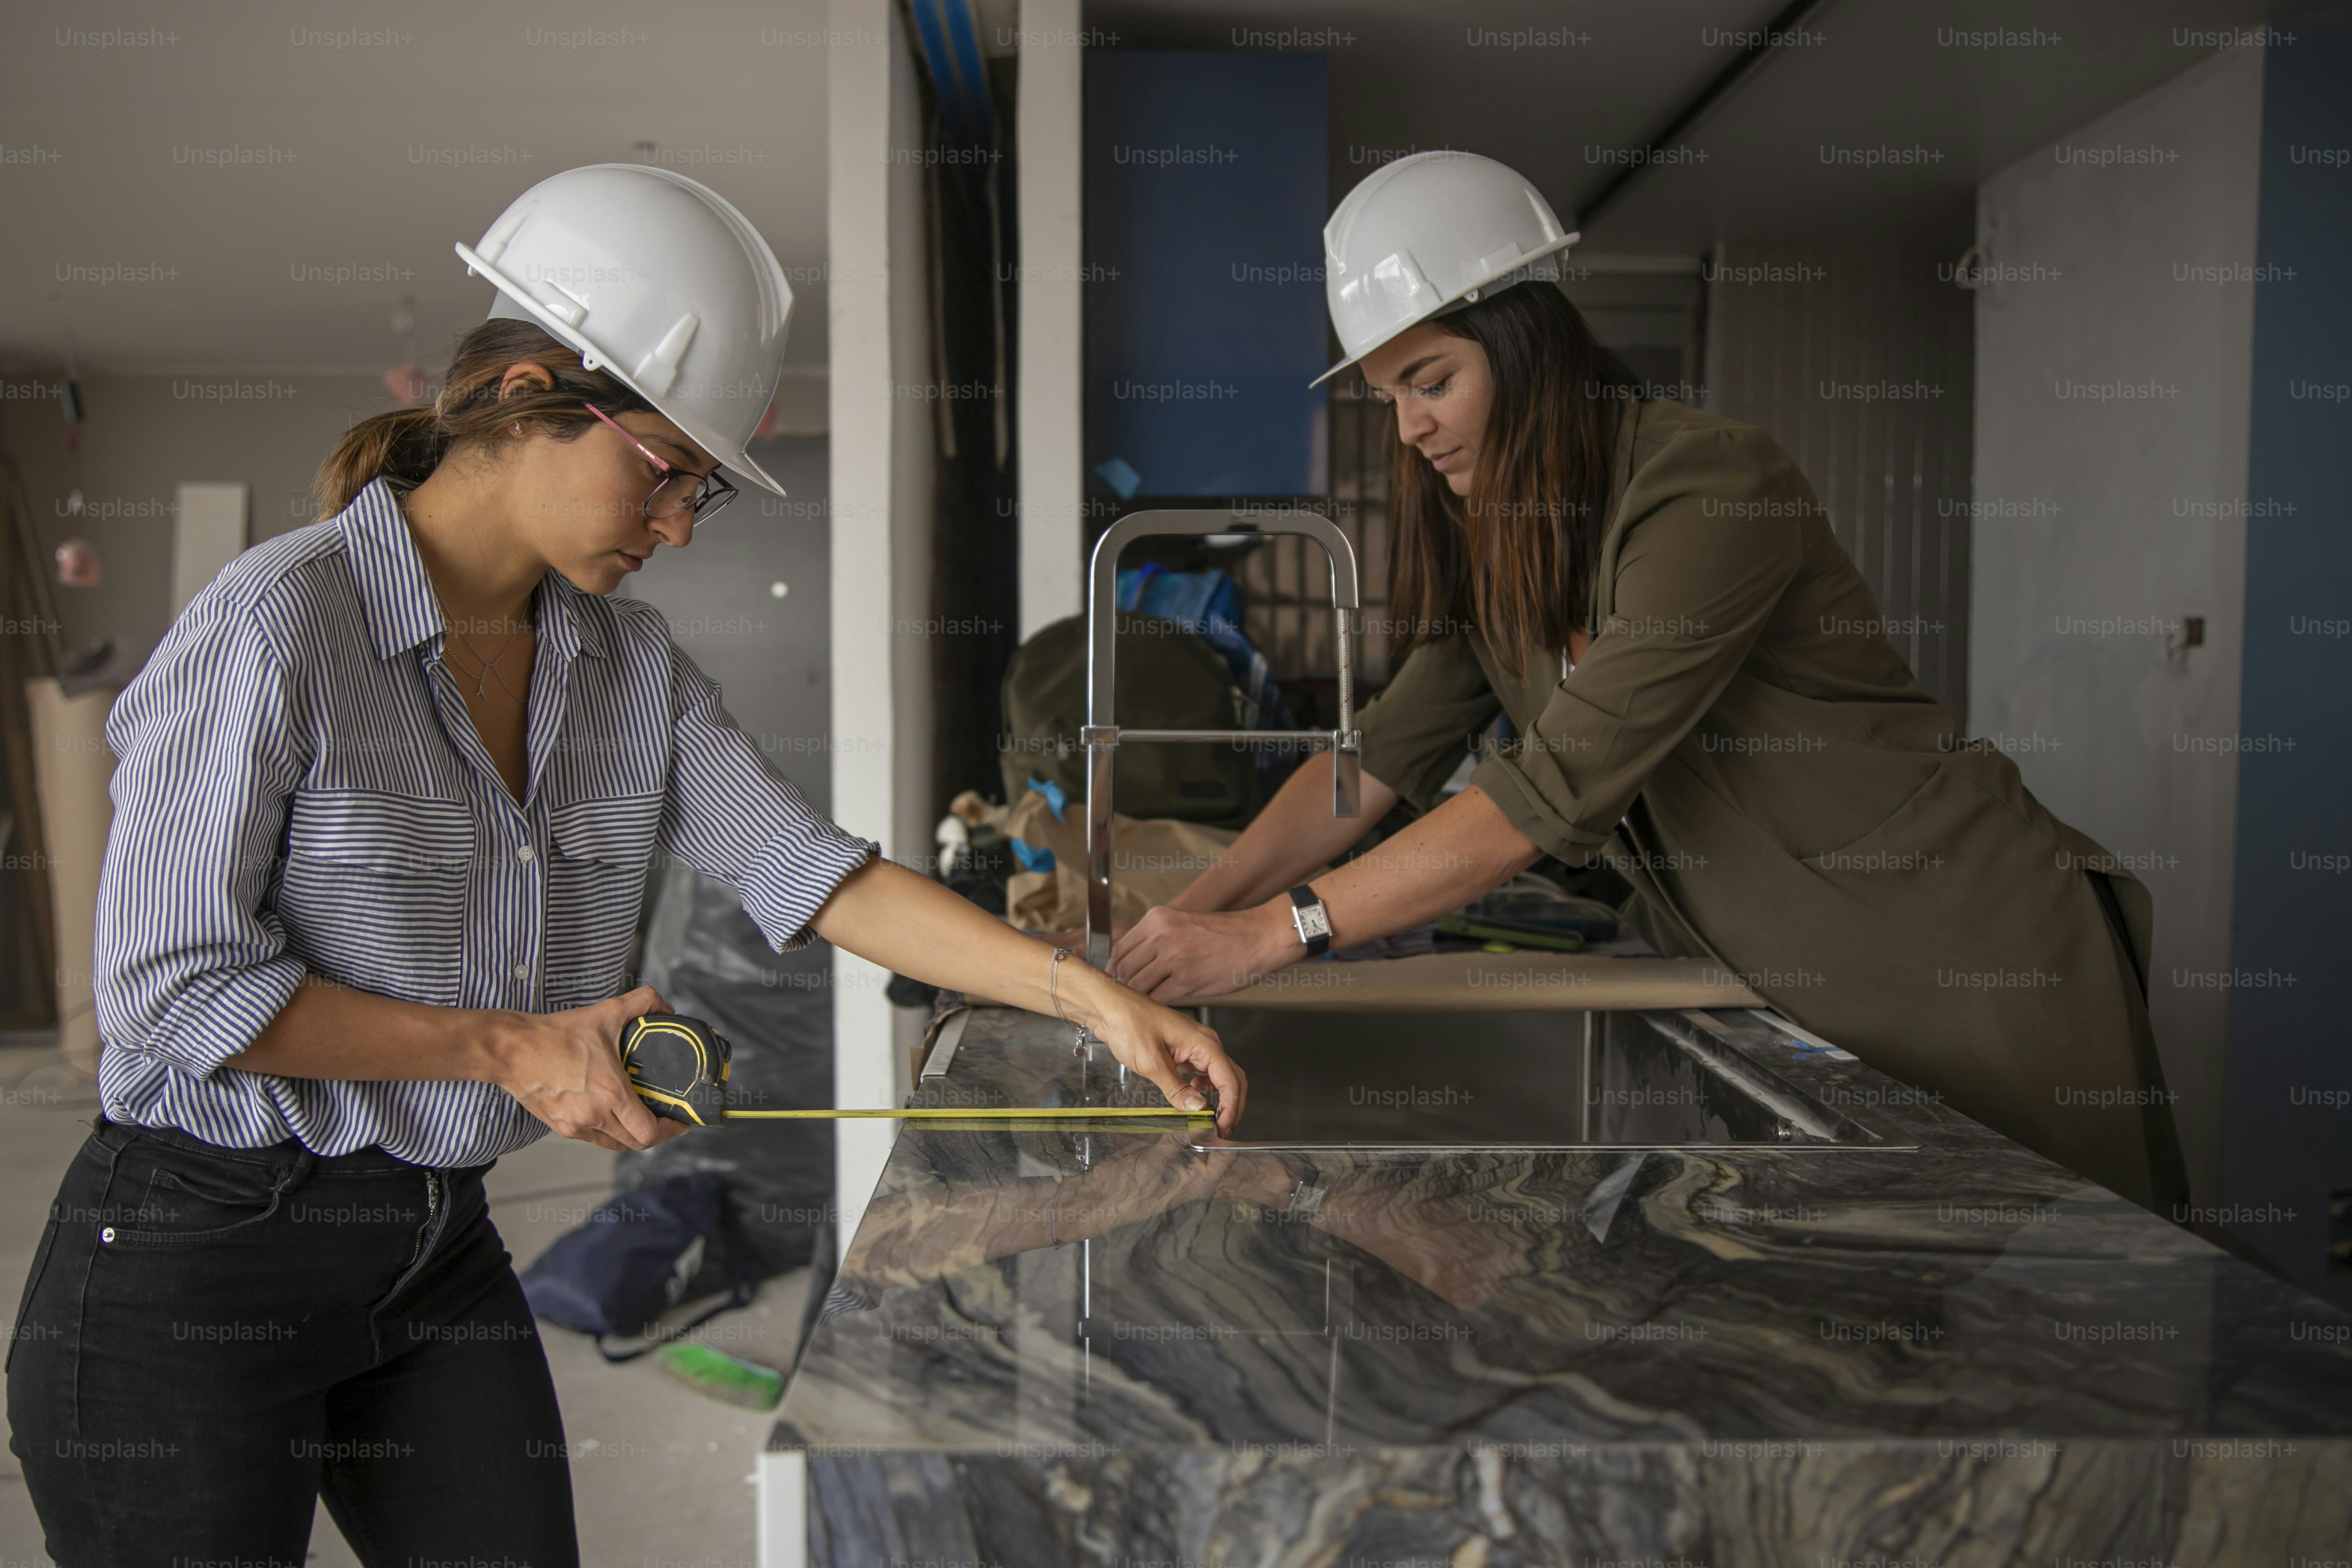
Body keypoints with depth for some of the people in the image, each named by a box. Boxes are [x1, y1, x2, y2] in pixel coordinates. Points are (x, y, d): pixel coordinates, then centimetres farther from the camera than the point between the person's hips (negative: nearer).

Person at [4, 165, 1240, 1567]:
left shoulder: (627, 660, 1)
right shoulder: (277, 625, -18)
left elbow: (809, 869, -6)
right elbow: (172, 983, -17)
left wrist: (1095, 997, -15)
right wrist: (509, 1048, -15)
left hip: (443, 1248, 6)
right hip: (194, 1261, -5)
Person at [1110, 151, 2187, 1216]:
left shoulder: (1713, 487, -24)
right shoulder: (1497, 548, 4)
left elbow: (1558, 788, -30)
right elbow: (1388, 750, 1)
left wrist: (1272, 933, -32)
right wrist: (1193, 912, -11)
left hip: (1977, 961, -6)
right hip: (1787, 980, 7)